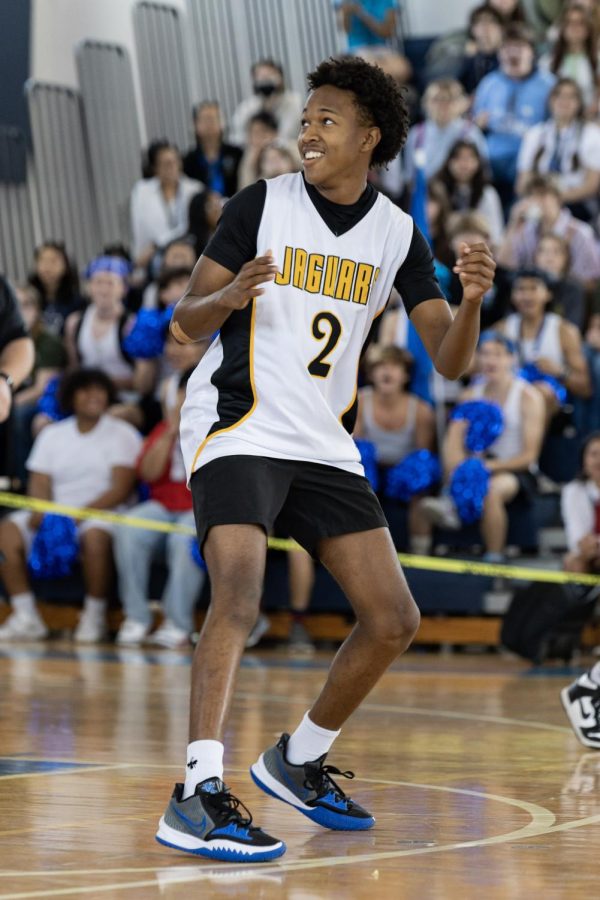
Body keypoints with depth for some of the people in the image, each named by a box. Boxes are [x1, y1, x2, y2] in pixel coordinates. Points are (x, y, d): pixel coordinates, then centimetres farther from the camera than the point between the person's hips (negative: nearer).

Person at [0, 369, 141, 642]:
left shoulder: (122, 434, 3)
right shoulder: (52, 434, 16)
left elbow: (120, 489, -8)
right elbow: (40, 483, 7)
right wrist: (41, 513, -16)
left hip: (101, 515, -4)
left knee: (96, 535, -39)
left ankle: (95, 617, -21)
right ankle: (26, 617, -21)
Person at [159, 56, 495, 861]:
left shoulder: (398, 235, 5)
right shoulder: (261, 204, -4)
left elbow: (449, 361, 2)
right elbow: (185, 323, -3)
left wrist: (472, 301, -19)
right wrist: (229, 296, -26)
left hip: (324, 446, 5)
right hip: (236, 429, -5)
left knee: (394, 620, 3)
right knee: (239, 596, -26)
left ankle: (297, 762, 22)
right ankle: (197, 798, -32)